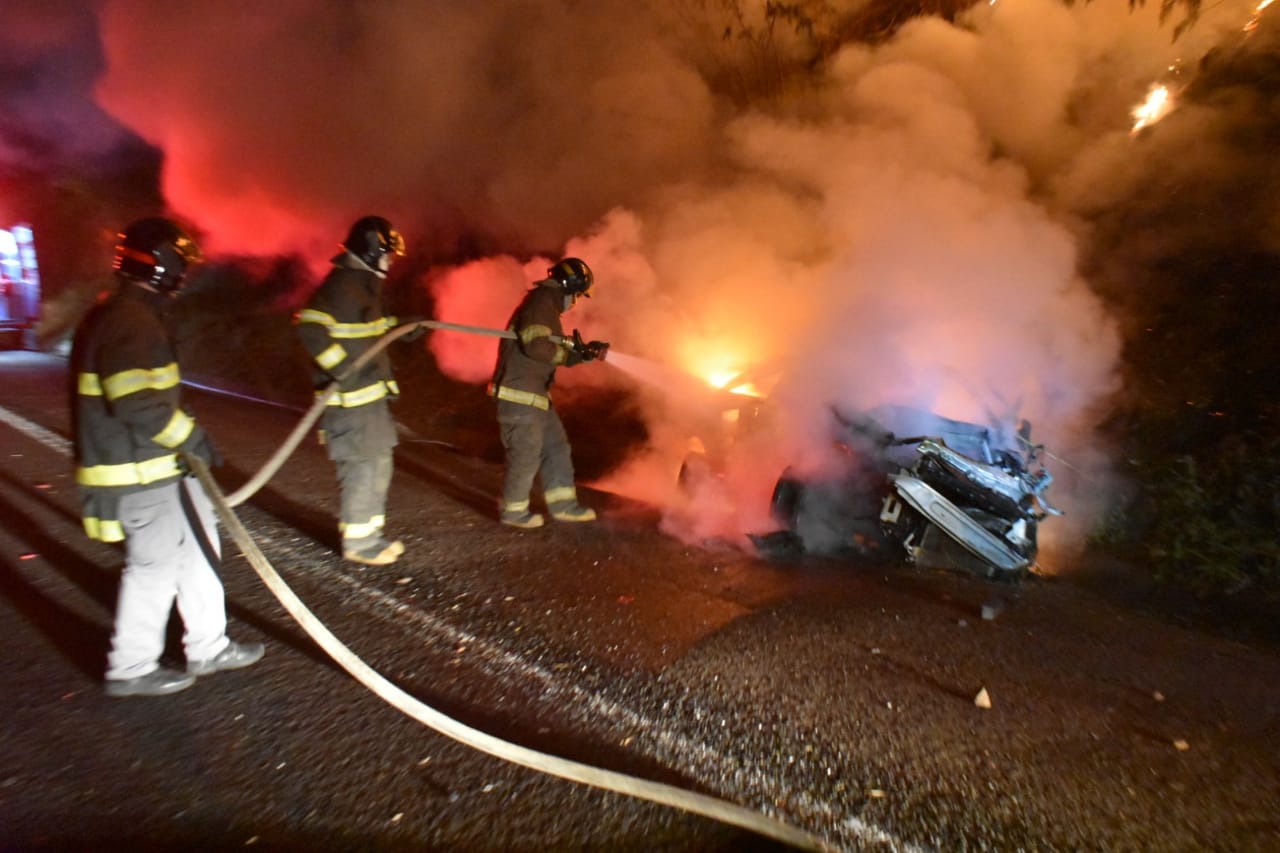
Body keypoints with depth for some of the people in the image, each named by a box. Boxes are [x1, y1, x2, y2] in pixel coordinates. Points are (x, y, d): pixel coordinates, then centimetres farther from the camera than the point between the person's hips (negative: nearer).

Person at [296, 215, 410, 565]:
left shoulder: (364, 284, 15)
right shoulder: (341, 285, -16)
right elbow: (311, 329, -27)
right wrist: (344, 369, -28)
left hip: (371, 394, 10)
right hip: (351, 398, -10)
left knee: (378, 463, 16)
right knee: (364, 466, -3)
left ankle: (370, 531, 28)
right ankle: (358, 542, 10)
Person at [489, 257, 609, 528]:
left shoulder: (548, 307, 19)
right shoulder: (541, 303, -15)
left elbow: (552, 353, 21)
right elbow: (537, 346, -29)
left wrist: (585, 352, 9)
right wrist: (573, 353, -14)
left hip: (536, 394, 11)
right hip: (520, 393, -11)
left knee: (556, 447, 14)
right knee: (526, 455, 0)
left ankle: (562, 504, 23)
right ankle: (513, 511, 17)